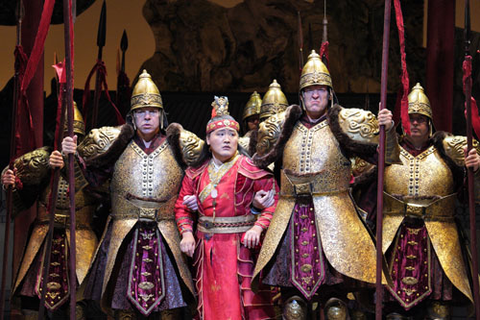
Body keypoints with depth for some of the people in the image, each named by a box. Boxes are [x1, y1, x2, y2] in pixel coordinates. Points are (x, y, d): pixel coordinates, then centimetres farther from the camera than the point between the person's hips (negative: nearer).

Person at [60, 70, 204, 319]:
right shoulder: (118, 144, 6)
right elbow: (93, 175, 7)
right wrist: (74, 156, -7)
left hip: (165, 237, 0)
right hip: (124, 235, 0)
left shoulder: (176, 145, 5)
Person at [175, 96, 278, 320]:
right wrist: (187, 233, -2)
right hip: (207, 249, 4)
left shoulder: (251, 169, -5)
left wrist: (258, 227, -20)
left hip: (241, 248, -4)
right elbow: (182, 206, 14)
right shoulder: (196, 173, 9)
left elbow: (274, 201, -7)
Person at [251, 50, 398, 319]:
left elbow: (385, 155, 1)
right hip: (290, 215, 3)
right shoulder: (285, 125, 15)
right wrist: (265, 136, 16)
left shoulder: (345, 123, 5)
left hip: (332, 215, -3)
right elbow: (261, 162, 30)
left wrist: (386, 130, -13)